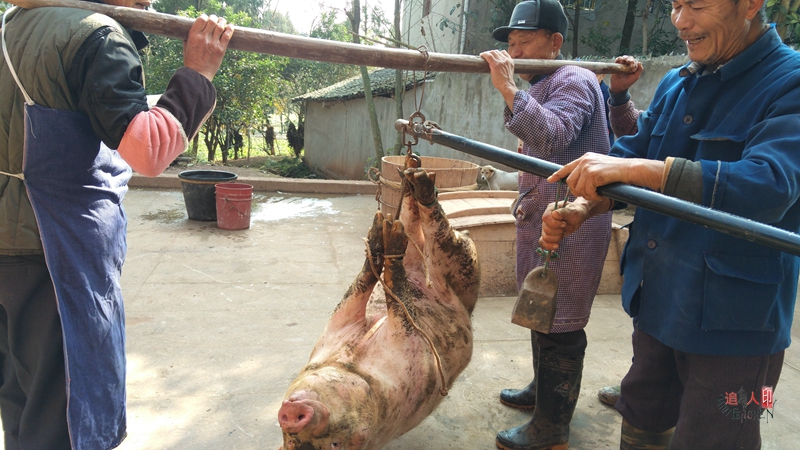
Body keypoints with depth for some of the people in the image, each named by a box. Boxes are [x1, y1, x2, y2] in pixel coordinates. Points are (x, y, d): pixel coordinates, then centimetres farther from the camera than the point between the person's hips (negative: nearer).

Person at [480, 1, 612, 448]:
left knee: (559, 326, -2)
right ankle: (543, 389, 39)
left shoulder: (575, 82, -13)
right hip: (541, 221, 10)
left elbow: (552, 136, -33)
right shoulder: (541, 88, 17)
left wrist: (509, 89, -37)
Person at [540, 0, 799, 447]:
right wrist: (582, 207, -12)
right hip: (657, 303, 6)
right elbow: (632, 151, 8)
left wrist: (638, 169, -35)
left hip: (731, 322, -6)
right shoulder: (675, 85, 7)